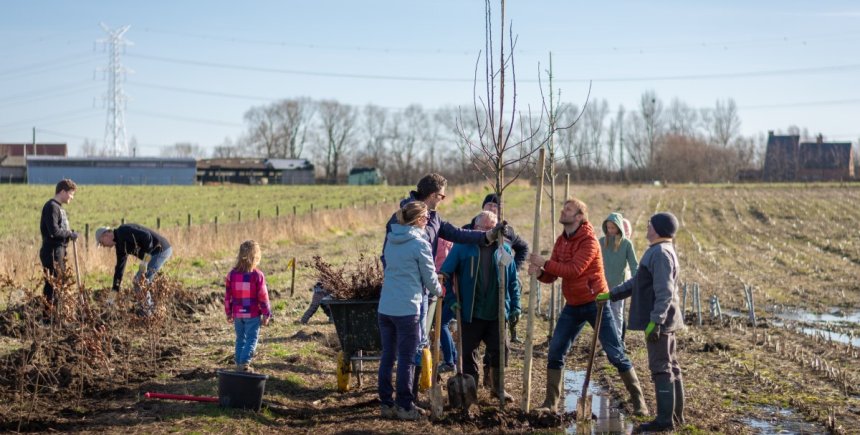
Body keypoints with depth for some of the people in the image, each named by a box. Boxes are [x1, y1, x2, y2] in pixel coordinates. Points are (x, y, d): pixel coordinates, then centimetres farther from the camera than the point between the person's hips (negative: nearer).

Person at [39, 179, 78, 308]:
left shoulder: (58, 207, 17)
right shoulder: (51, 207, -14)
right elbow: (54, 231, -22)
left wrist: (69, 233, 4)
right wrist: (70, 234, -11)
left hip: (59, 250, 10)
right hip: (52, 251, -10)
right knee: (52, 284, -8)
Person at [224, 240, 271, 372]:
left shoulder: (232, 274, 0)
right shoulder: (257, 275, -12)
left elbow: (227, 295, 5)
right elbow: (263, 297, -9)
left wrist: (228, 313, 15)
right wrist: (266, 315, 0)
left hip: (237, 314, 4)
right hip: (253, 314, -4)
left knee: (240, 339, 16)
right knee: (252, 339, 0)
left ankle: (239, 363, 16)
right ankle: (244, 362, -14)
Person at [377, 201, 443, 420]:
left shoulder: (391, 240, 10)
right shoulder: (420, 244, -10)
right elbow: (430, 278, -4)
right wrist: (439, 291, 19)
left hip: (385, 308, 6)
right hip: (407, 309, -6)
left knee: (387, 356, 11)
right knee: (407, 359, 2)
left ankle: (386, 403, 16)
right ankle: (405, 407, 7)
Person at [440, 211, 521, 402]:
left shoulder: (504, 249, 5)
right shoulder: (462, 247, -4)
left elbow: (513, 280, 10)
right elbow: (446, 274, -3)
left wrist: (515, 306, 5)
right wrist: (452, 301, -11)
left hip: (497, 314, 2)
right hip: (470, 313, -2)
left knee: (500, 351, 6)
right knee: (469, 353, 6)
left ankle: (497, 387, 23)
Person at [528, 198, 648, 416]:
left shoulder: (589, 241, -17)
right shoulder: (561, 241, 6)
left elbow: (574, 269, -30)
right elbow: (552, 275, 4)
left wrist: (545, 263, -28)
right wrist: (540, 273, -17)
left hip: (595, 303, -7)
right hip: (572, 306, 7)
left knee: (616, 354, -3)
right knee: (555, 353, 3)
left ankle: (638, 400, 7)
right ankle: (550, 403, 12)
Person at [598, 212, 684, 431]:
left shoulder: (661, 253, -17)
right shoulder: (657, 252, 17)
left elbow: (664, 292, -24)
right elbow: (636, 282, 24)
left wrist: (655, 321, -27)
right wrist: (611, 294, 23)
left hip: (659, 321, -11)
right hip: (665, 320, 11)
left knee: (661, 368, -8)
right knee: (671, 366, 15)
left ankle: (665, 419, -6)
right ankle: (676, 414, 23)